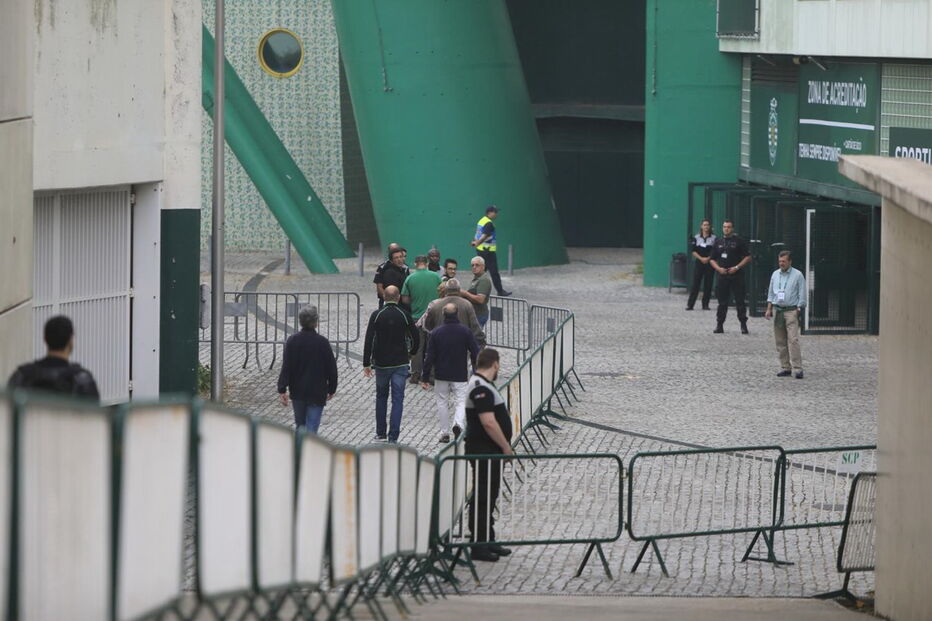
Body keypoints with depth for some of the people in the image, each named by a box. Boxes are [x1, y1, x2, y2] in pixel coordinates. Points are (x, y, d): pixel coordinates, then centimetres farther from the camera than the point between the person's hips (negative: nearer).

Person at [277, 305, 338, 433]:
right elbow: (331, 367, -2)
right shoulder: (322, 342, -8)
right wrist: (331, 389, 11)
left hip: (297, 392, 3)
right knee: (311, 428, -4)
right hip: (317, 393, -3)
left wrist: (282, 390, -5)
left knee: (300, 425, 19)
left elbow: (286, 367, -7)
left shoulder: (292, 341, -4)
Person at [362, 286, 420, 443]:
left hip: (381, 363, 1)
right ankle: (393, 437, -5)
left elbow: (369, 340, -9)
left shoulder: (376, 315, -6)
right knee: (397, 399, 1)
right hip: (400, 363, 0)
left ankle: (380, 433, 21)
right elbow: (415, 337, 1)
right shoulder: (404, 315, -5)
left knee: (381, 397, 18)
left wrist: (366, 364, -4)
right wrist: (411, 352, 22)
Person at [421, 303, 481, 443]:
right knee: (461, 401, 5)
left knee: (442, 403, 12)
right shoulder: (465, 332, -5)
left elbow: (429, 357, -4)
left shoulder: (436, 333, -5)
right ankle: (458, 423, -23)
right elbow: (475, 353, -3)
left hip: (441, 375, 1)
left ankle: (444, 434, 12)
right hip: (460, 375, -1)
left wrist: (425, 378, 2)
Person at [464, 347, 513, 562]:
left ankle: (488, 541, 25)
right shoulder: (482, 389, -20)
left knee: (489, 498, 17)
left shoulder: (482, 385, 14)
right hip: (484, 451, -11)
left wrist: (504, 446, 21)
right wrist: (506, 447, -17)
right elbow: (489, 423, -26)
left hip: (490, 452, 11)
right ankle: (479, 546, -2)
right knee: (482, 499, -6)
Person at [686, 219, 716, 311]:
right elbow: (693, 251, 4)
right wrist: (701, 258, -10)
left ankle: (705, 304, 7)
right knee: (695, 284, -4)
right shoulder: (696, 238, 6)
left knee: (708, 285, 0)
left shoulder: (714, 238, 3)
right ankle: (690, 304, -2)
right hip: (699, 262, 0)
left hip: (709, 263, 0)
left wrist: (708, 258, -13)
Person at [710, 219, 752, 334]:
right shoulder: (718, 242, 12)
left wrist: (737, 267, -11)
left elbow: (748, 257, -1)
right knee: (722, 302, 5)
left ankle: (743, 325, 2)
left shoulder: (739, 241, 1)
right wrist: (718, 268, -3)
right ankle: (720, 325, 9)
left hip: (736, 275, -3)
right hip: (722, 275, 3)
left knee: (740, 301, -3)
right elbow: (712, 259, 15)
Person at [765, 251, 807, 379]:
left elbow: (802, 295, -1)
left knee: (793, 340, -13)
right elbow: (771, 293, 18)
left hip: (791, 311, -5)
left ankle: (797, 368, -16)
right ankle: (785, 367, 10)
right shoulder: (775, 274, 12)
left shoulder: (797, 275, -1)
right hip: (777, 310, 5)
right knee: (780, 341, 4)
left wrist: (799, 310, -7)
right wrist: (769, 309, 11)